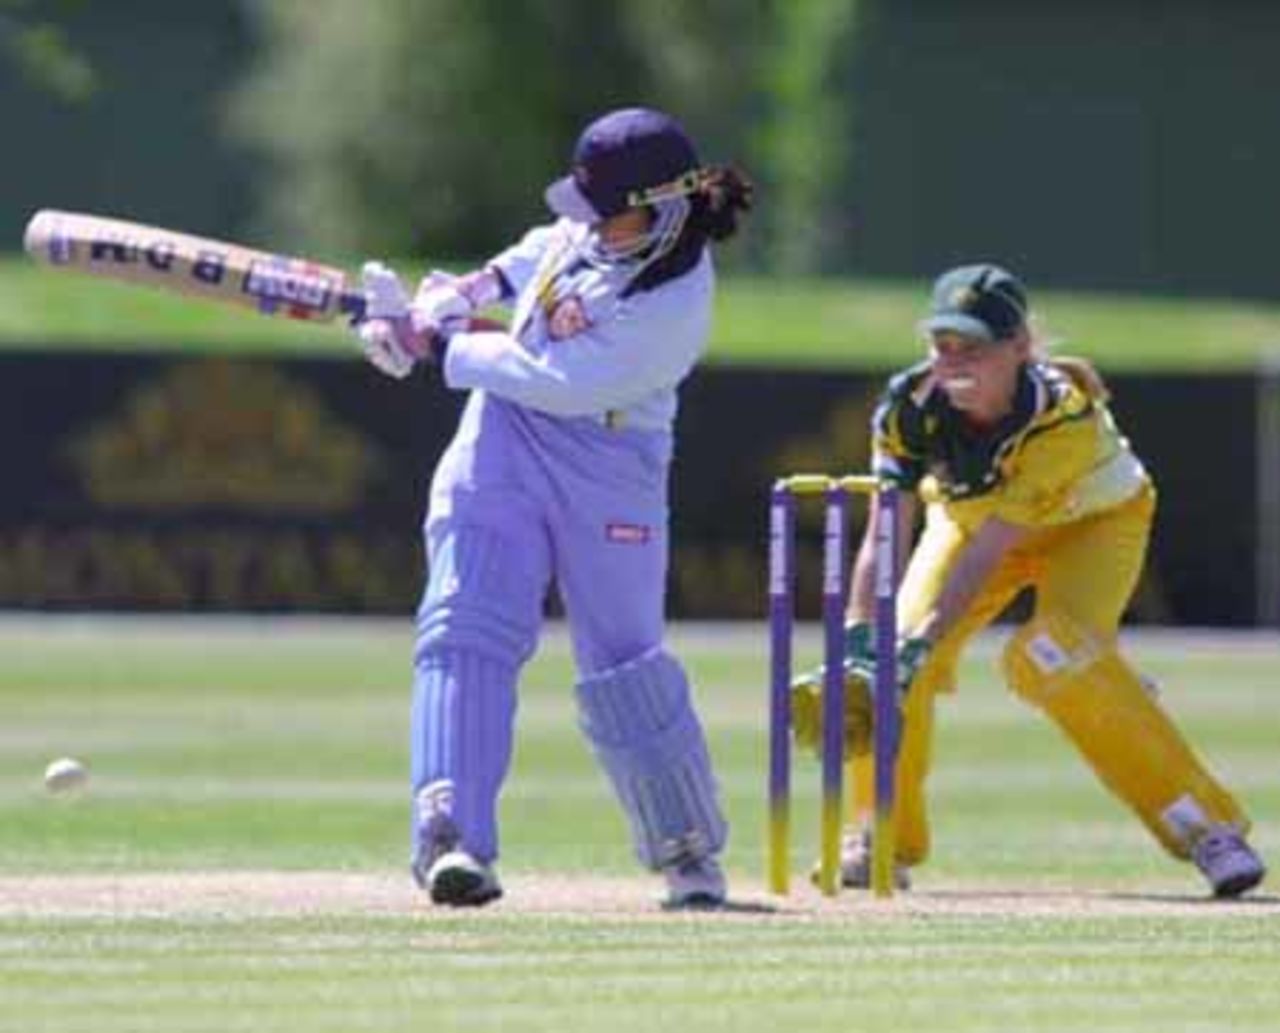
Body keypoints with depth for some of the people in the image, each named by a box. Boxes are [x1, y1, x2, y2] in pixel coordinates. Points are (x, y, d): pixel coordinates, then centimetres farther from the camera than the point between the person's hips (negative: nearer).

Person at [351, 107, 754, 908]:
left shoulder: (674, 306, -25)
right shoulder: (595, 229, -3)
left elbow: (561, 386, -26)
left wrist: (448, 348, -17)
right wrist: (487, 283, 9)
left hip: (610, 474, -6)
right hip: (503, 440, 6)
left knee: (625, 667, 2)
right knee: (467, 630, -11)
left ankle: (690, 852, 21)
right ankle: (451, 834, -22)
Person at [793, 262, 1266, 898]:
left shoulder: (1065, 414, -38)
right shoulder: (911, 405, -27)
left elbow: (989, 549, -41)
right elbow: (885, 534, -30)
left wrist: (918, 647, -48)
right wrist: (857, 643, -44)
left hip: (1094, 520, -5)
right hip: (970, 511, 5)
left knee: (1053, 656, -30)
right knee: (891, 644, -16)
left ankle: (1207, 827, -22)